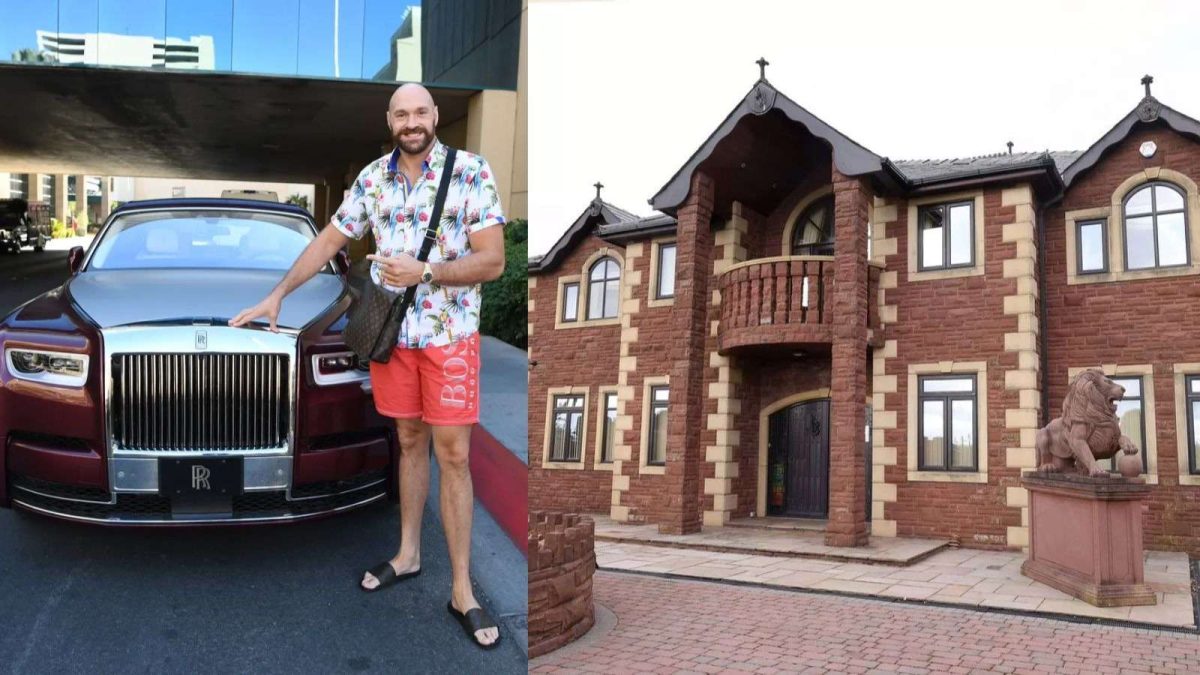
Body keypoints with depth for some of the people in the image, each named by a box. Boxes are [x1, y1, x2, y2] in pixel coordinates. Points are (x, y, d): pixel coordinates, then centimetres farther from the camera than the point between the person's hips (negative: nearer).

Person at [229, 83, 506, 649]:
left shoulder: (471, 172, -9)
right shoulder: (372, 178, 5)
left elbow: (492, 261, -12)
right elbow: (328, 241, 11)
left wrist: (423, 273, -21)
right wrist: (277, 295, 7)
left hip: (450, 335, -4)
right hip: (390, 332, 4)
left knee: (453, 457, -2)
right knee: (409, 443, 14)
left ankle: (462, 591, 6)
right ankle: (408, 555, 30)